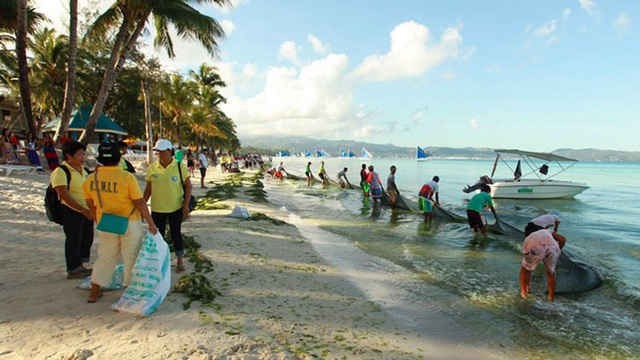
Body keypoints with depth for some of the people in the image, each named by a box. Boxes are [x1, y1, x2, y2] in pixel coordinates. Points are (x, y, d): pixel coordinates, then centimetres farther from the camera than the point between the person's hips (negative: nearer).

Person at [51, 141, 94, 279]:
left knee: (87, 239, 15)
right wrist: (83, 210, -26)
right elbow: (65, 196, -22)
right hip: (72, 212, -8)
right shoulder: (60, 172, -15)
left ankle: (79, 266, 30)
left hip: (87, 212, 8)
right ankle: (73, 270, 17)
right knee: (74, 241, 3)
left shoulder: (83, 170, 10)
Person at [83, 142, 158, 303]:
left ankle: (94, 291, 25)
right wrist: (151, 223, -8)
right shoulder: (127, 178, -20)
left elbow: (92, 206, 7)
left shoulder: (90, 179, -4)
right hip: (129, 223, -4)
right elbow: (140, 203, -16)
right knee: (131, 257, 13)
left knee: (105, 256, 20)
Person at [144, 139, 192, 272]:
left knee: (176, 234, 10)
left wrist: (186, 205, -10)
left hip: (176, 208, -2)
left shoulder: (180, 167, -9)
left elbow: (188, 186, -4)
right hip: (157, 208, 2)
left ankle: (180, 260, 27)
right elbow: (148, 188, 6)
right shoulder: (152, 168, -3)